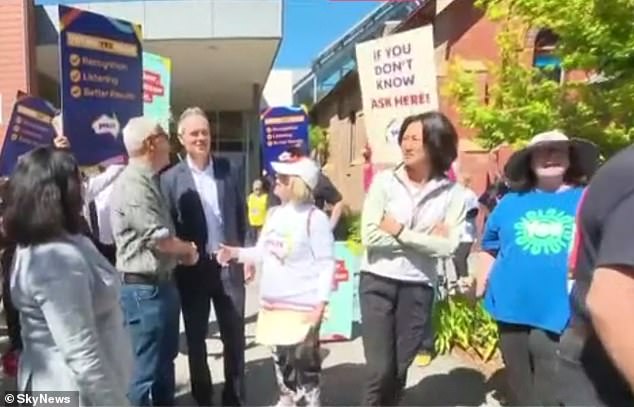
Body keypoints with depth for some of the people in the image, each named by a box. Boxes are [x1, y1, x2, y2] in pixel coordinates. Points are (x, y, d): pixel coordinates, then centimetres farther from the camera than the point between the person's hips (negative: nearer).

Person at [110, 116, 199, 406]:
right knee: (146, 367, 2)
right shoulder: (134, 184, -20)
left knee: (165, 358, 24)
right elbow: (159, 238, -22)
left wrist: (181, 251, 5)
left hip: (160, 284, 10)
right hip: (145, 288, -10)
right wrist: (188, 250, -5)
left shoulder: (147, 181, 12)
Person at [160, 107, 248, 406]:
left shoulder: (229, 170, 3)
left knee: (234, 336, 11)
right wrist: (181, 258, -11)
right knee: (195, 338, 13)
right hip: (192, 270, -1)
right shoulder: (170, 179, -4)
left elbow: (242, 215, 6)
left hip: (229, 266, 2)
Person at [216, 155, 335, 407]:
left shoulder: (314, 217, -14)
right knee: (281, 356, 21)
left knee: (304, 358, 5)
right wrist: (236, 253, -1)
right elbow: (263, 252, 14)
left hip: (302, 305, -7)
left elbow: (326, 263, -14)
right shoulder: (274, 213, 8)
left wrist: (321, 302, -17)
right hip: (272, 301, 8)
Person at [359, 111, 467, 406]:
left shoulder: (453, 193, -2)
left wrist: (400, 232, -12)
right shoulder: (384, 180, -4)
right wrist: (424, 239, -12)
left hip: (419, 287, 1)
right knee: (380, 370, -1)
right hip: (378, 281, -1)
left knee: (399, 369, 15)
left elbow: (446, 246, -12)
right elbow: (370, 236, -13)